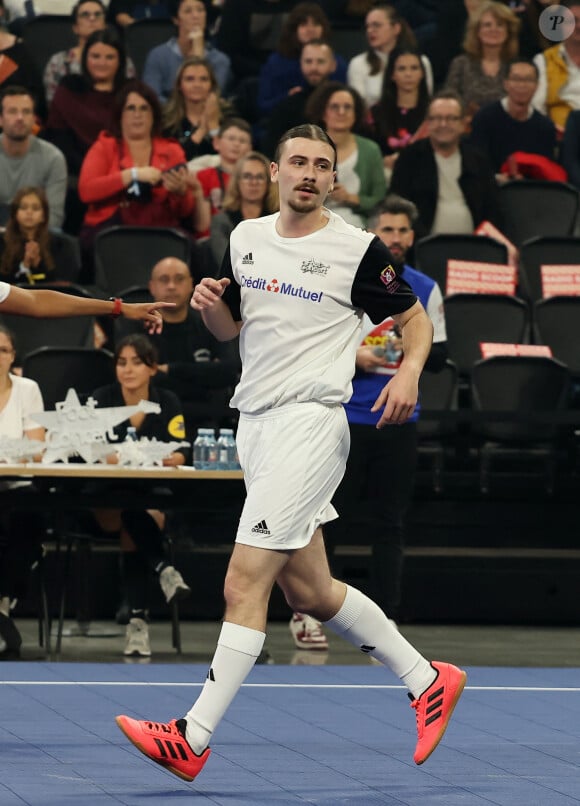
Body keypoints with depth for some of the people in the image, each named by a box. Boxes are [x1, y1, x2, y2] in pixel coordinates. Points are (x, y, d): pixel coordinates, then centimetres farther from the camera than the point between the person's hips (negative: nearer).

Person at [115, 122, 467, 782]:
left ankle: (193, 740, -13)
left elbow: (415, 319, 4)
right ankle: (428, 681, 28)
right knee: (309, 592, 12)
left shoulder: (357, 250, -5)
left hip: (309, 422, -7)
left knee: (244, 584, -13)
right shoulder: (245, 238, 12)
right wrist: (210, 304, -1)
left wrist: (408, 373, -16)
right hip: (255, 423, 7)